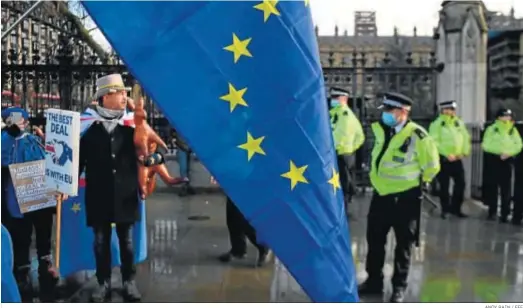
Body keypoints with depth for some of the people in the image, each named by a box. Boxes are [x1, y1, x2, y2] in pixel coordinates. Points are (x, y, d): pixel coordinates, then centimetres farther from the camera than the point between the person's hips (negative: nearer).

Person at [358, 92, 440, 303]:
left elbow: (432, 167, -8)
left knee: (403, 243, 9)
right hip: (381, 194, 6)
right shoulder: (380, 131, 2)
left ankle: (399, 287, 22)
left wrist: (417, 183, 4)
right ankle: (374, 281, 29)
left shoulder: (417, 135, -17)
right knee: (374, 240, 13)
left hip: (405, 198, -6)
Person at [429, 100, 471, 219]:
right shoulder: (437, 124, -7)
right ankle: (445, 209, 15)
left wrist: (465, 152, 0)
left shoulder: (459, 123, 10)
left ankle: (455, 208, 19)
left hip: (457, 159, 5)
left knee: (460, 183, 5)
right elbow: (434, 142, -15)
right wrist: (447, 154, -19)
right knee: (444, 185, 2)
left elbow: (466, 138, 13)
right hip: (443, 159, -5)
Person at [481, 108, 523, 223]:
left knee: (506, 188, -1)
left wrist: (509, 153, -13)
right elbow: (486, 145, -5)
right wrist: (500, 151, -15)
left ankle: (505, 214, 4)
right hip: (494, 160, -2)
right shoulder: (491, 129, 3)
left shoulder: (513, 130, 11)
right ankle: (492, 212, 12)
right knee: (492, 186, 2)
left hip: (507, 161, 2)